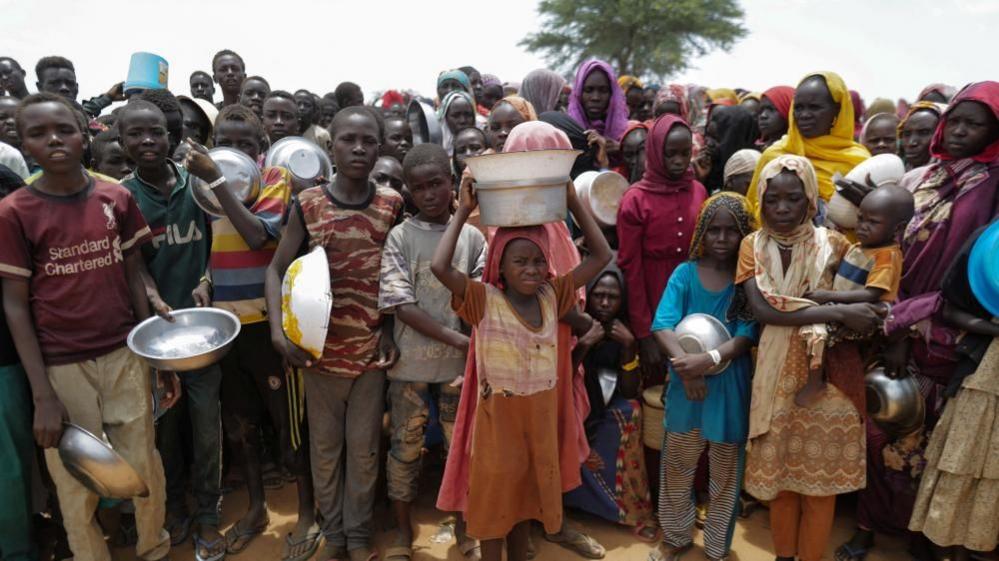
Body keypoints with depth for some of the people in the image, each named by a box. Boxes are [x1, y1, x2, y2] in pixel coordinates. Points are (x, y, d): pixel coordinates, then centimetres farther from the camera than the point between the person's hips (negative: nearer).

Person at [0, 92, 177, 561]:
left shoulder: (117, 199, 1)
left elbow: (135, 277, 6)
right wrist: (43, 395, -9)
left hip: (126, 357, 2)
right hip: (62, 367, -2)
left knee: (145, 468, 12)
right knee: (78, 484, 10)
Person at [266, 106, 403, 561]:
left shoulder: (392, 205, -2)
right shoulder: (307, 205, -4)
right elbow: (277, 269, -1)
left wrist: (391, 332, -4)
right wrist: (278, 330, -14)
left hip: (373, 348, 0)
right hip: (322, 347, 0)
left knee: (364, 447, 12)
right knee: (325, 445, 14)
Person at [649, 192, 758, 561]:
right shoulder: (685, 273, -4)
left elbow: (746, 336, -15)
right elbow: (662, 326, -14)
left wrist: (708, 360, -30)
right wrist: (686, 365, -28)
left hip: (730, 387, -1)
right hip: (685, 383, 1)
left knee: (725, 474, 15)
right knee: (676, 468, 16)